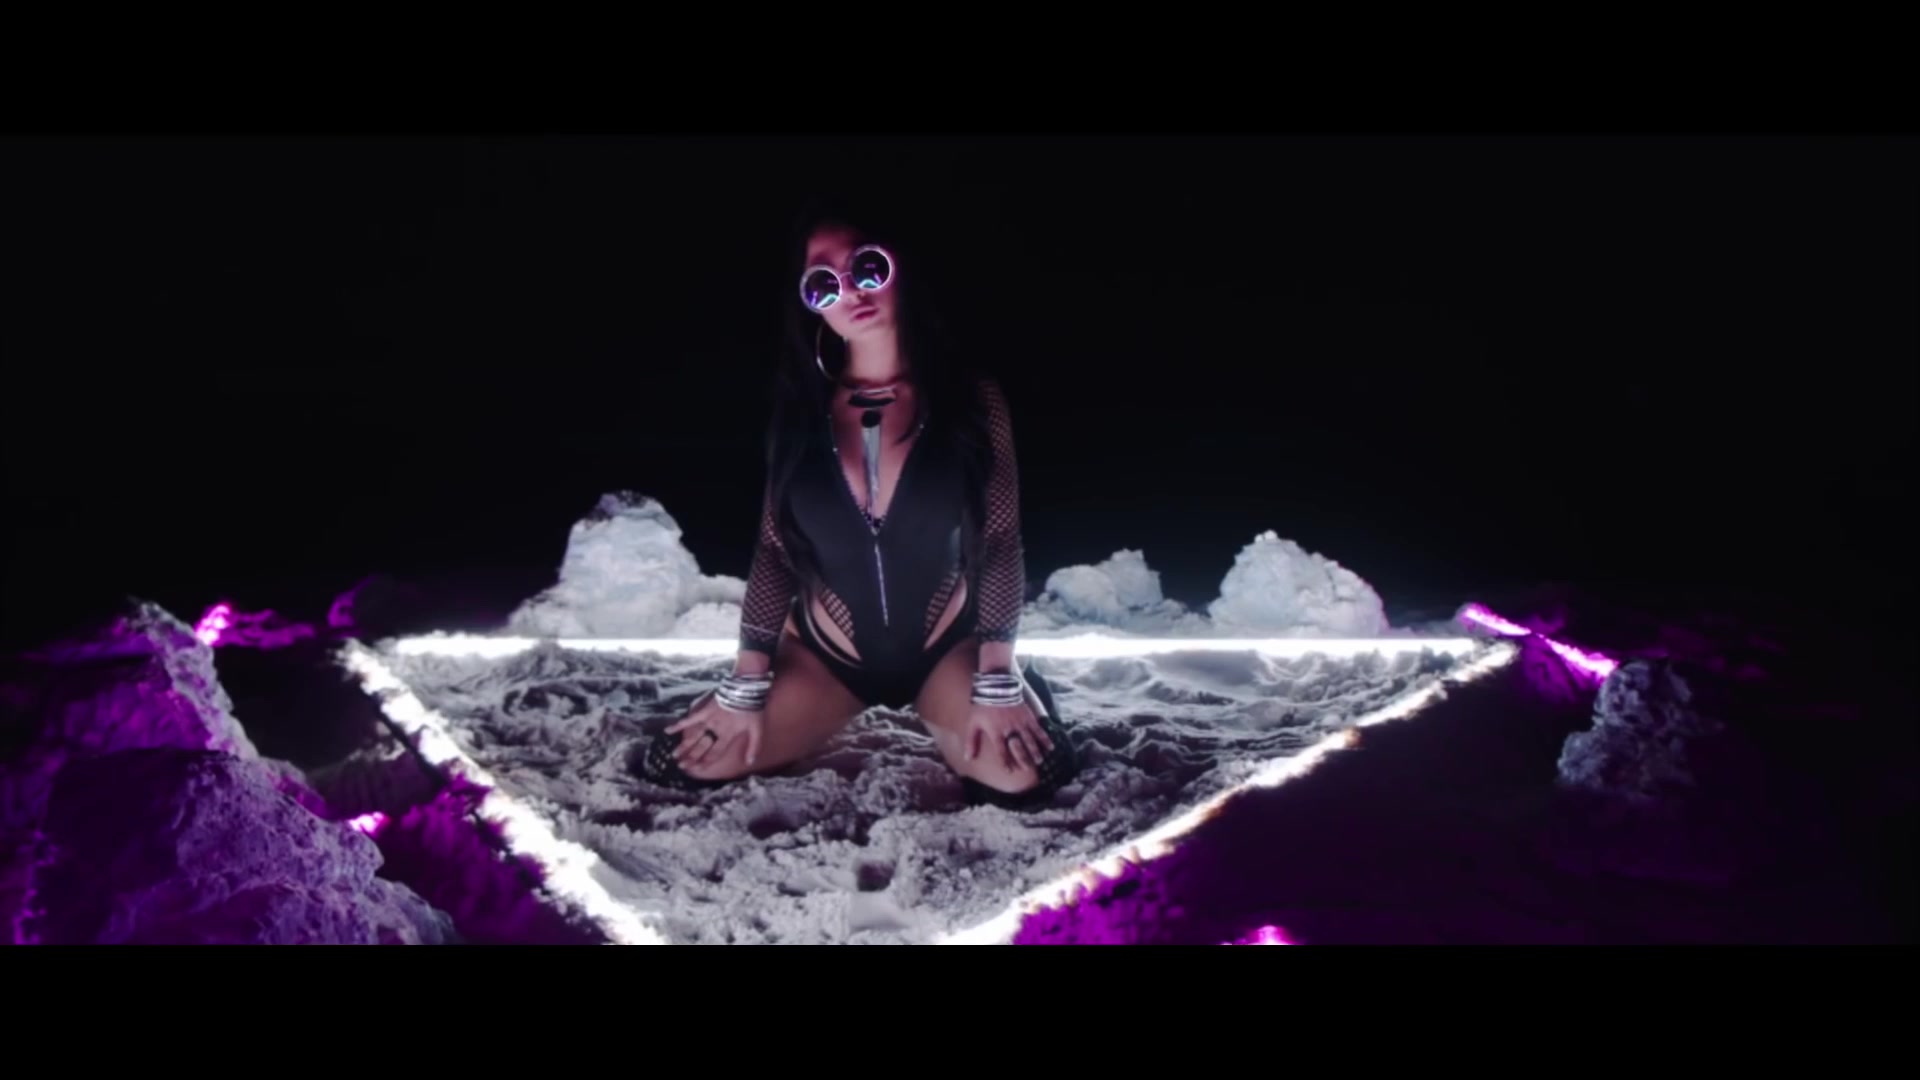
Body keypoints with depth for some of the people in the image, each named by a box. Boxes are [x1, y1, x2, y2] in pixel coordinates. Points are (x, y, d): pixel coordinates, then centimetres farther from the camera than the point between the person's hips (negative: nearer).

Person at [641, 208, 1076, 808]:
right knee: (682, 767, -11)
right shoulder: (800, 407, -5)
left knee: (1020, 780, -27)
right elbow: (773, 552, -2)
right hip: (824, 653, 2)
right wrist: (745, 687, -6)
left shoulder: (970, 396, -11)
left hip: (946, 647, -2)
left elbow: (1000, 546, -10)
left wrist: (997, 683, -15)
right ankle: (853, 717, 15)